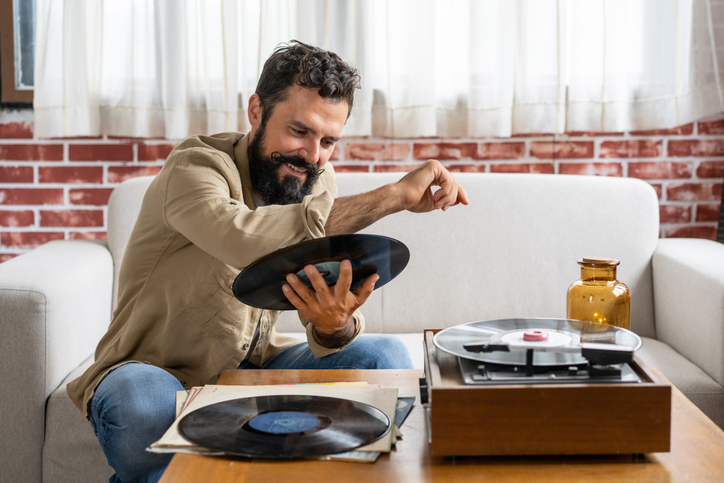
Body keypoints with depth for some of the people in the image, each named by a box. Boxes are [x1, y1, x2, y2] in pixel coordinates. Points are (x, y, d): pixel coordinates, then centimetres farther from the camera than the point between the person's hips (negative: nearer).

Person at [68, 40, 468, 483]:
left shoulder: (317, 183, 0)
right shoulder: (194, 167, -18)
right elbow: (242, 239, -44)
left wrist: (334, 326, -35)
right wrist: (393, 196, -38)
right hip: (161, 375, -5)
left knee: (385, 358, -12)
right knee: (142, 403, -38)